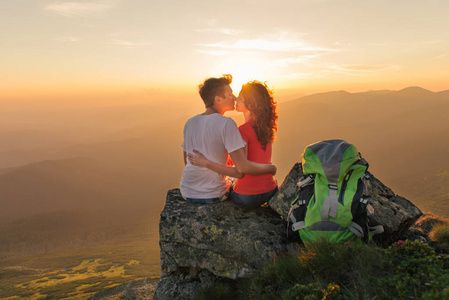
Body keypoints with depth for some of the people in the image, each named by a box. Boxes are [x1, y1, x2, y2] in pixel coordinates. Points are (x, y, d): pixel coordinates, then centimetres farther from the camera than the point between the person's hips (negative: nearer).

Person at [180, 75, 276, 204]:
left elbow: (187, 162, 7)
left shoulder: (189, 122, -1)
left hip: (187, 193, 5)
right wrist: (270, 168, -11)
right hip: (213, 196, -5)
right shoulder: (226, 124, -21)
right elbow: (242, 166, -28)